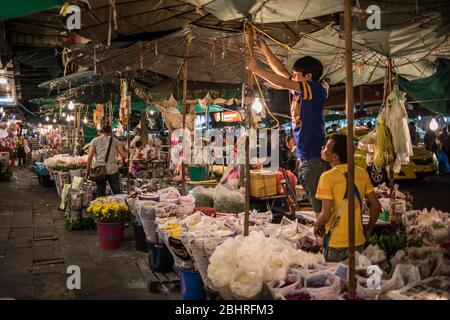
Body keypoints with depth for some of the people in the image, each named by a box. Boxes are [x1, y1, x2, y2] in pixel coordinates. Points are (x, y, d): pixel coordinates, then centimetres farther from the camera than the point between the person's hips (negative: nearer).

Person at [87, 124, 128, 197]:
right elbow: (123, 155, -2)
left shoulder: (95, 141, 7)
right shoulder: (114, 140, 5)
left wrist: (88, 170, 9)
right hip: (112, 170, -1)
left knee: (100, 195, 9)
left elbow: (90, 157, 0)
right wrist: (123, 161, 19)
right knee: (117, 194, 6)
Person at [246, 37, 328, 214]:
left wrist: (257, 70, -7)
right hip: (305, 157, 9)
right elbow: (282, 71, 20)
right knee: (316, 203, 14)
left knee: (321, 205, -7)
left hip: (316, 156, -9)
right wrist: (265, 50, 19)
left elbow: (283, 82, -13)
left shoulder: (316, 89, -8)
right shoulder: (299, 92, 14)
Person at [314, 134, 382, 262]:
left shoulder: (328, 177, -18)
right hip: (358, 241, 5)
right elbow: (376, 206, 1)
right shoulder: (362, 173, -2)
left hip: (336, 243, -5)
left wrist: (317, 226, -1)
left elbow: (325, 214, -20)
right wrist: (368, 230, 14)